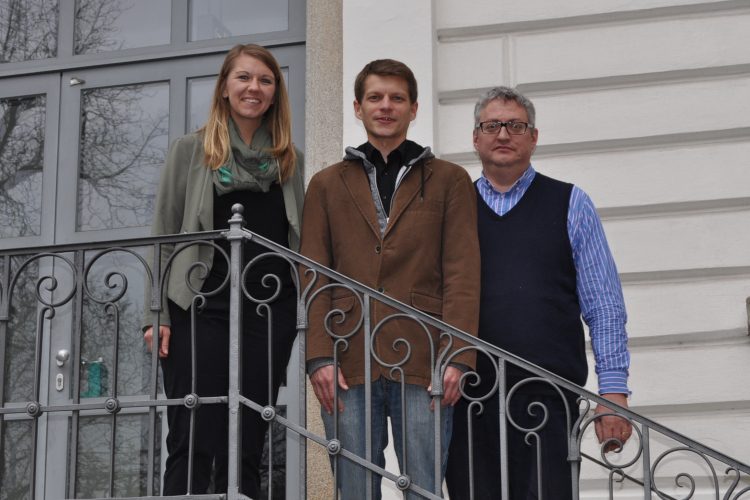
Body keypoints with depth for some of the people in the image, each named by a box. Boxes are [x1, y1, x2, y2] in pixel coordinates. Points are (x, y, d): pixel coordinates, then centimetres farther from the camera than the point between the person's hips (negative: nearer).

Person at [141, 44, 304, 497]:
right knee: (195, 445, -7)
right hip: (203, 307, -2)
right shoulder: (190, 151, 9)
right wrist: (157, 314, -3)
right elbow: (163, 237, 6)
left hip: (270, 314, 2)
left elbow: (301, 241, 15)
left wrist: (307, 317, 5)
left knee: (246, 450, 3)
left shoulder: (291, 161, 15)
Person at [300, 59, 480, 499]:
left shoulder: (449, 181, 14)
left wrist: (456, 357, -8)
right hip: (348, 367, 2)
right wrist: (319, 356, -4)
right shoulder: (327, 185, 18)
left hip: (423, 365, -1)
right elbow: (313, 278, 10)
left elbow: (463, 275, 4)